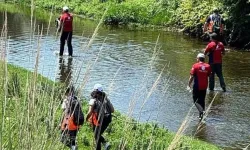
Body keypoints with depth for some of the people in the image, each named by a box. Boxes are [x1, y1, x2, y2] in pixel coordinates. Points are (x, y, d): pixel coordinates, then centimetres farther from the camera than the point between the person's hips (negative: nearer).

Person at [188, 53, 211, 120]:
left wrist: (189, 84, -2)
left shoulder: (195, 66, -10)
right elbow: (209, 75, 8)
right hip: (204, 86, 4)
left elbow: (192, 76, -11)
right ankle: (201, 115, 20)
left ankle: (201, 111, -17)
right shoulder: (208, 66, 1)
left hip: (197, 86, -4)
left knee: (196, 100, 4)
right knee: (202, 100, 15)